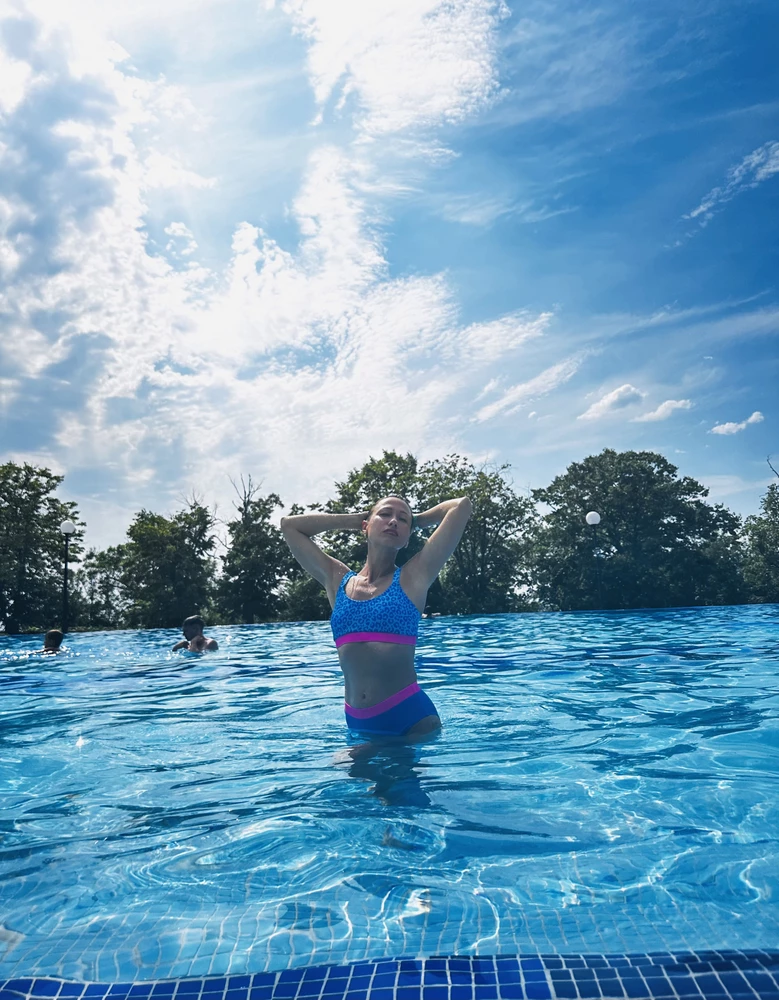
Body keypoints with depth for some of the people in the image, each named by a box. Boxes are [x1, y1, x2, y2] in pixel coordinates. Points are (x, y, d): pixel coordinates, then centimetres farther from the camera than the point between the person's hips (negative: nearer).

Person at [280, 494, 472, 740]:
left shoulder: (414, 576, -1)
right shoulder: (337, 580, 9)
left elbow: (461, 505, -3)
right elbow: (289, 524, 16)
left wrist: (415, 520, 14)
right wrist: (357, 519, 16)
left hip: (410, 715, -3)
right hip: (357, 721, 3)